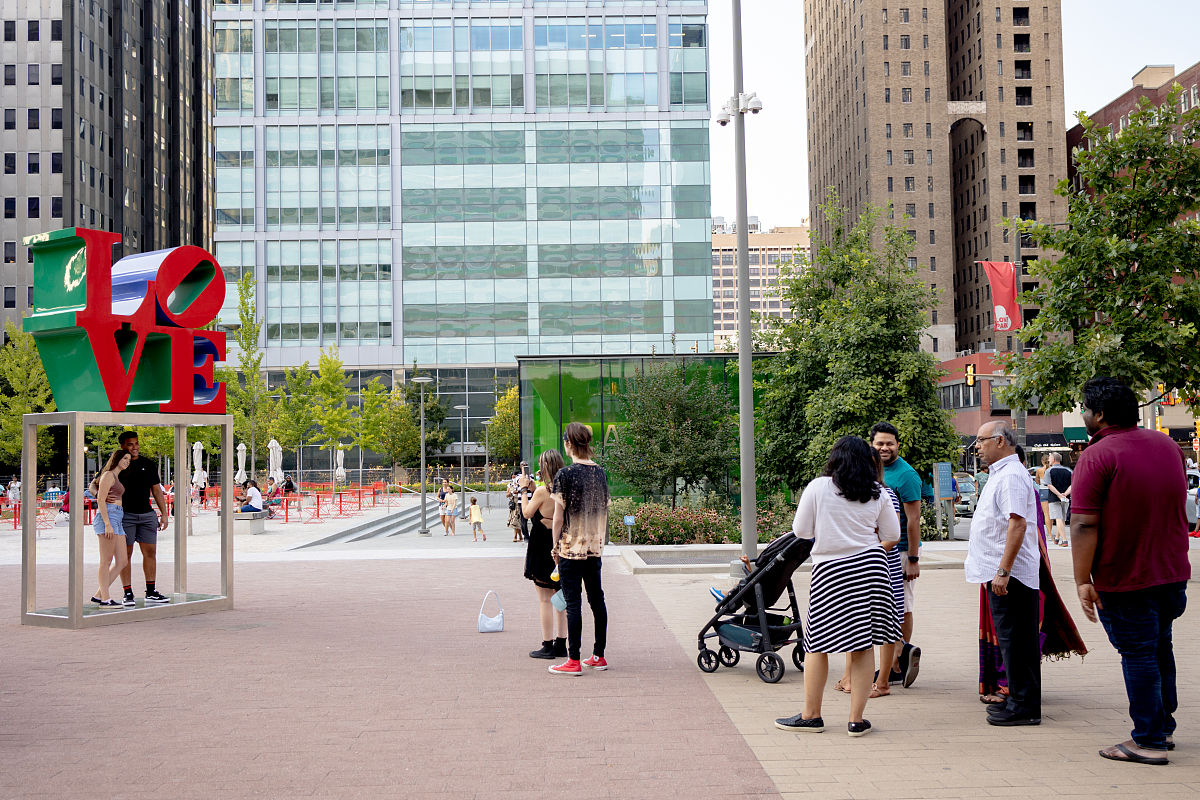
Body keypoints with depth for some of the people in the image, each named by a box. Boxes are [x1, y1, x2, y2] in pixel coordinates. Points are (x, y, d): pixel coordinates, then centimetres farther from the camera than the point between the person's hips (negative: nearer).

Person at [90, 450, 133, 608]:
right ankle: (105, 599, -5)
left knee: (122, 562, 4)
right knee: (106, 561, -7)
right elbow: (101, 500, -12)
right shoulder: (108, 475, -4)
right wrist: (107, 524, -20)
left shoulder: (117, 477, 24)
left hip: (116, 519, 9)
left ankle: (98, 595, 6)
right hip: (108, 516, -9)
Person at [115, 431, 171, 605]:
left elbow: (157, 490, 15)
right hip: (125, 514, -4)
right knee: (125, 553, -2)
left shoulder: (147, 464, 12)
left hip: (147, 514, 4)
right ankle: (128, 593, 2)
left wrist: (164, 514, 10)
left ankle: (151, 592, 10)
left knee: (150, 552, 4)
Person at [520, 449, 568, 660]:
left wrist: (524, 489, 5)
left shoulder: (542, 491, -17)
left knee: (544, 599, 0)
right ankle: (561, 644, 17)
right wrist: (534, 489, 16)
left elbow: (527, 513, -5)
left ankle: (547, 646, 3)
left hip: (542, 546, -7)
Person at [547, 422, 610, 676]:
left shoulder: (565, 475, -13)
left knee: (573, 603, -3)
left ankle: (573, 661, 0)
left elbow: (558, 516, -11)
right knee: (597, 600, 12)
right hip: (595, 547, 6)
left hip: (571, 548, -6)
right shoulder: (600, 472, 5)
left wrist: (555, 546, 1)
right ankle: (599, 656, 18)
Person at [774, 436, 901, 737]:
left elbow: (801, 530, 0)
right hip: (871, 567, 3)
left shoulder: (818, 488, -5)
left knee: (818, 644, 7)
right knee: (864, 645, 6)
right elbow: (891, 537, 9)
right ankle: (856, 719, 7)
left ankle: (811, 715, 14)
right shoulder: (878, 493, 3)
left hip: (830, 570, -2)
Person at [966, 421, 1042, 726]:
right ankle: (1018, 699, 23)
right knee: (1011, 638, 15)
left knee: (1015, 640, -5)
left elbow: (1017, 523, -25)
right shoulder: (1001, 473, 18)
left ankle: (1024, 707, 0)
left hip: (1009, 575, -11)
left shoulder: (1011, 476, -16)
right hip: (1000, 572, 11)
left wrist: (1003, 570, -27)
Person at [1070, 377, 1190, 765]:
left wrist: (1083, 580, -18)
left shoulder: (1097, 457, -17)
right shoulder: (1167, 445, 6)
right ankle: (1164, 727, 31)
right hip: (1173, 573, 7)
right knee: (1160, 649, 21)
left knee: (1138, 656, 1)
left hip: (1124, 578, -7)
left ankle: (1149, 741, 7)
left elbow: (1084, 525, -22)